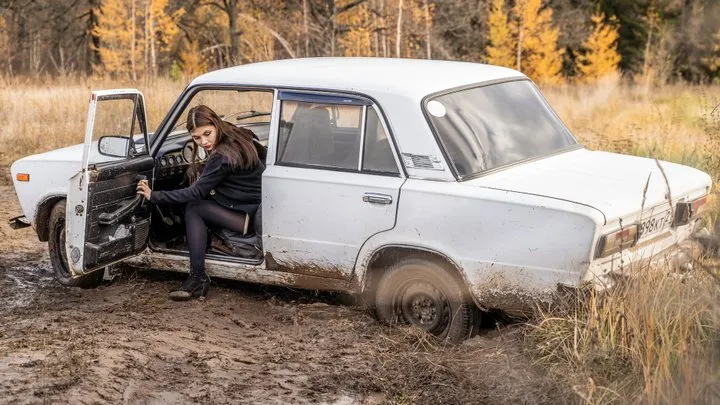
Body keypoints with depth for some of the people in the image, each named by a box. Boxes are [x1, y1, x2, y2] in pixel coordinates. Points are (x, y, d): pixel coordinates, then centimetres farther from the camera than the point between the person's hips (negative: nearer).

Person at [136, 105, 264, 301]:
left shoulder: (222, 157, -23)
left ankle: (198, 277, -7)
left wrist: (154, 196, -11)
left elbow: (195, 193, -17)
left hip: (251, 217, -10)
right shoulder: (239, 137, 3)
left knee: (193, 209, -7)